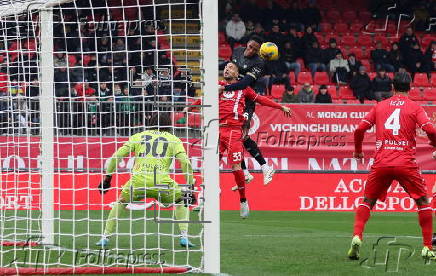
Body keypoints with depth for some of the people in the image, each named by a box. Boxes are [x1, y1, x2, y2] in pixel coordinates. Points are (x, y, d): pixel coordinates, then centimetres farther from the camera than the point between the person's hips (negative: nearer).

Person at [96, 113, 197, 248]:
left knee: (121, 202, 29)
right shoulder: (173, 140, 17)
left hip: (138, 181, 1)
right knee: (182, 202, 26)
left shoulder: (138, 136, 21)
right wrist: (190, 188, 10)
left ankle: (105, 237, 22)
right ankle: (184, 237, 13)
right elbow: (186, 163, 5)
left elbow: (116, 156, 15)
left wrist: (107, 179, 22)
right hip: (161, 182, -1)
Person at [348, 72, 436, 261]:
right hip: (406, 164, -2)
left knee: (367, 201, 16)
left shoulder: (379, 106, 13)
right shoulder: (415, 107, 5)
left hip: (381, 164, 2)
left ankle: (357, 237, -6)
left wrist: (358, 151, 27)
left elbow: (359, 130, 10)